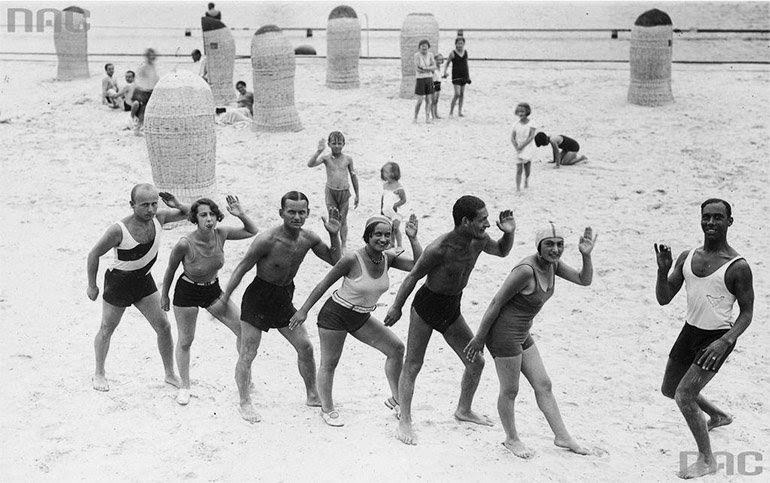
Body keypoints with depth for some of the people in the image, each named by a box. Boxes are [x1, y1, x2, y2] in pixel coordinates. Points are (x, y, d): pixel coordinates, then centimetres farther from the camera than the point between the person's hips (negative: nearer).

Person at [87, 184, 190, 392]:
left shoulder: (158, 218, -14)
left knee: (164, 328, 3)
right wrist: (92, 286, -6)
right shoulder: (119, 230, -29)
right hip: (119, 281, -5)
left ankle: (170, 374, 19)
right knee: (106, 330, 13)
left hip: (144, 281, 5)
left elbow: (187, 213, 3)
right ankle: (99, 374, 35)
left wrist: (177, 205, -20)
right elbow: (94, 254, -15)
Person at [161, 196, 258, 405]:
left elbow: (252, 231, -2)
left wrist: (241, 215, -21)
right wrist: (164, 295, 3)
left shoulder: (220, 234, -17)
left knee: (244, 330, -2)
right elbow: (171, 269, -10)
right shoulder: (185, 244, -28)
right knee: (185, 341, 8)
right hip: (187, 291, -4)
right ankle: (185, 386, 29)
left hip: (213, 290, 4)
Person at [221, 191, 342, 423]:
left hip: (284, 299, 6)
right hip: (258, 297, -6)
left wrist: (334, 235, -12)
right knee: (247, 353, -2)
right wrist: (223, 300, -10)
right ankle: (245, 403, 12)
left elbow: (335, 261, 5)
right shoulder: (267, 240, -25)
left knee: (305, 347, 8)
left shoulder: (308, 239, -7)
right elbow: (242, 268, -14)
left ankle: (313, 395, 24)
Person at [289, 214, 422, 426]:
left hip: (361, 319, 6)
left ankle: (395, 399, 14)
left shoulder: (387, 259, -7)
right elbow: (324, 284, -14)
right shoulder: (352, 260, -24)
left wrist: (413, 239, -19)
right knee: (329, 363, 5)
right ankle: (327, 409, 27)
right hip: (335, 315, -6)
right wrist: (303, 311, -9)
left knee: (396, 348, 1)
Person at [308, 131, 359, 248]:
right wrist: (319, 151, -30)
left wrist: (357, 196, 13)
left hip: (344, 192, 1)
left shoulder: (348, 159, 0)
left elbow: (353, 177, 10)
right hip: (331, 192, -1)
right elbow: (310, 164, -20)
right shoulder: (326, 158, -4)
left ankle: (343, 246, 19)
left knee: (343, 220, 8)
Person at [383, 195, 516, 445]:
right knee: (412, 366, -1)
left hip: (452, 309, 7)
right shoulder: (439, 249, -29)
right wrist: (396, 308, -6)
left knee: (476, 361, 10)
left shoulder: (479, 240, -9)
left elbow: (502, 251, 14)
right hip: (426, 305, -7)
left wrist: (509, 234, -9)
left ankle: (464, 410, 30)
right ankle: (405, 422, 9)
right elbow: (413, 277, -15)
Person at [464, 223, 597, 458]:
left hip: (522, 335, 9)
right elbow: (496, 302, -20)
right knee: (510, 391, 6)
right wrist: (479, 337, -14)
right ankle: (511, 439, 26)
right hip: (503, 333, -9)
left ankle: (562, 436, 25)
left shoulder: (552, 264, 0)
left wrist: (586, 256, -13)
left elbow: (585, 280, 7)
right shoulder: (526, 270, -26)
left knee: (543, 385, 14)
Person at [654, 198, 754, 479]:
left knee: (684, 395, -16)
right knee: (669, 389, 21)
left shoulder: (738, 267, -15)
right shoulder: (687, 257, 1)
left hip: (717, 338, -7)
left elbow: (747, 313, -10)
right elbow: (664, 299, 1)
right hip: (690, 330, 7)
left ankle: (707, 460, 1)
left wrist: (725, 341, -25)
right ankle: (718, 416, 46)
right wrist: (663, 269, -17)